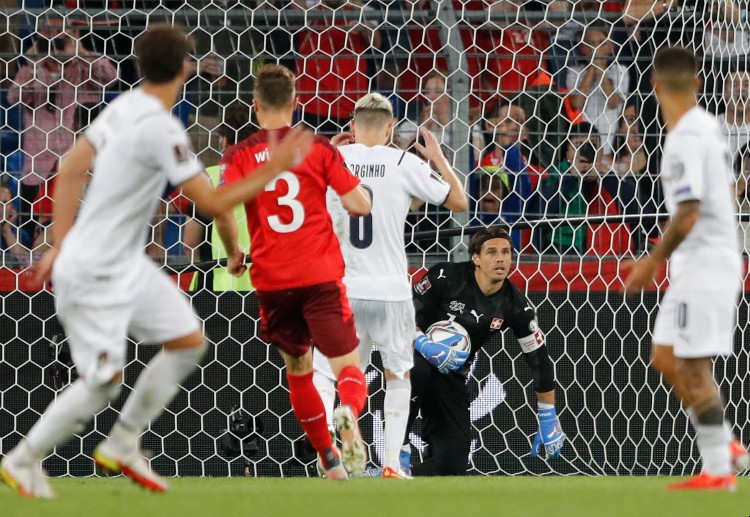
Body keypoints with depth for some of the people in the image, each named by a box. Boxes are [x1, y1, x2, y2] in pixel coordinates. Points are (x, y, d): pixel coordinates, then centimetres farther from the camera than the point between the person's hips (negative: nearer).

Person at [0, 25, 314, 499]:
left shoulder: (126, 107, 1)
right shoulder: (161, 129, -26)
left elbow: (70, 171, 8)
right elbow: (214, 204, -25)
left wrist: (62, 244, 13)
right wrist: (275, 168, -15)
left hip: (128, 264, 9)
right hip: (94, 276, -9)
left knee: (189, 343, 11)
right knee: (102, 383, -2)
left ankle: (122, 446, 20)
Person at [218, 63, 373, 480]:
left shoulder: (239, 156, 1)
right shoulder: (318, 148, 1)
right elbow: (360, 205, -4)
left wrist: (233, 255, 4)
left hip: (271, 281, 1)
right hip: (321, 274, -1)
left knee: (298, 370, 20)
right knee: (348, 366, -1)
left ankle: (331, 461, 20)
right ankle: (348, 413, -36)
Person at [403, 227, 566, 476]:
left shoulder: (514, 306, -8)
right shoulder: (446, 277, -17)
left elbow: (541, 362, -2)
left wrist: (549, 421, -3)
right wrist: (424, 344, -31)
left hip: (452, 378, 3)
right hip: (417, 354, -3)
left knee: (453, 465, -11)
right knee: (416, 369, -42)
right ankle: (399, 451, -29)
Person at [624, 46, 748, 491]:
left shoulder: (686, 140, -19)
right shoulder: (708, 126, 10)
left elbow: (687, 216, -23)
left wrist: (652, 262, -13)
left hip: (702, 267, -10)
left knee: (693, 367, -5)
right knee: (666, 358, 14)